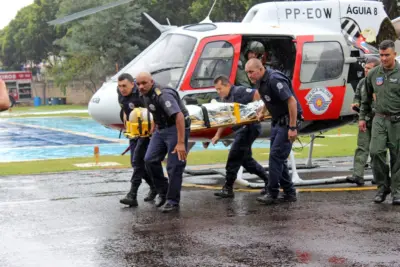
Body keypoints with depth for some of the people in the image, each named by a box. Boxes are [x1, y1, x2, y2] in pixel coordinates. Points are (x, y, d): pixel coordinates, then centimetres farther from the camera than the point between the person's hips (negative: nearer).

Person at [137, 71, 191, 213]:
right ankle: (164, 193, 12)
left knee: (174, 166, -7)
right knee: (150, 160, -1)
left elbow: (179, 117, -32)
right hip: (161, 129, 9)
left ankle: (172, 201, 2)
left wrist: (181, 143, -35)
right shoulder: (146, 95, 3)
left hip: (177, 128, -9)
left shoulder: (163, 95, -25)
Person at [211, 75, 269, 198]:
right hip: (241, 129, 10)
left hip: (249, 127, -10)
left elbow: (257, 94, -25)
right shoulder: (225, 99, 17)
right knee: (245, 158, 15)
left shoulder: (238, 91, -13)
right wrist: (218, 135, 17)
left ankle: (228, 189, -3)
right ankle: (268, 181, 25)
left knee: (234, 157, -9)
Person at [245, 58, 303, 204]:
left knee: (276, 156, -11)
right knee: (279, 158, 10)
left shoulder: (274, 80, -23)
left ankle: (272, 194, -6)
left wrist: (293, 127, -28)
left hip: (288, 122, -10)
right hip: (277, 121, 10)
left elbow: (292, 101, -28)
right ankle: (289, 193, 16)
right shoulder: (261, 81, 6)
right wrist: (262, 112, 20)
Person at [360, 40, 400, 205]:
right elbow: (367, 98, 18)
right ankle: (383, 186, 7)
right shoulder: (373, 74, 7)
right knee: (376, 151, -9)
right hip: (379, 119, 3)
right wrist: (362, 117, 15)